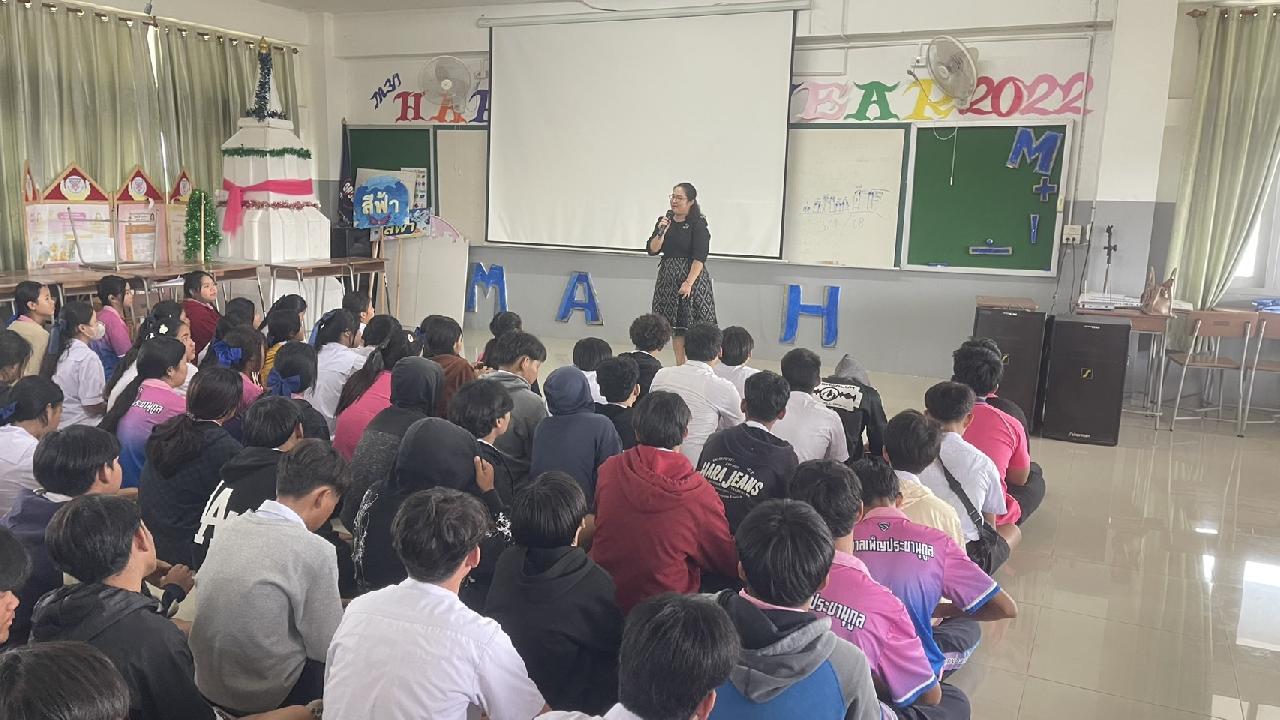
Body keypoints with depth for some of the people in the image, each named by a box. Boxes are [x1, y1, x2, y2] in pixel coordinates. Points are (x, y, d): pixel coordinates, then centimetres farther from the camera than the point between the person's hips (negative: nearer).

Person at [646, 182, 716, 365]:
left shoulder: (698, 224, -7)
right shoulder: (665, 220, 9)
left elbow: (699, 257, -13)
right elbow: (652, 250, 5)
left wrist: (689, 282, -18)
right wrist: (661, 232, -11)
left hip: (692, 276, -5)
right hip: (668, 278, 5)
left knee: (693, 324, -7)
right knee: (676, 325, 9)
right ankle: (679, 365, 16)